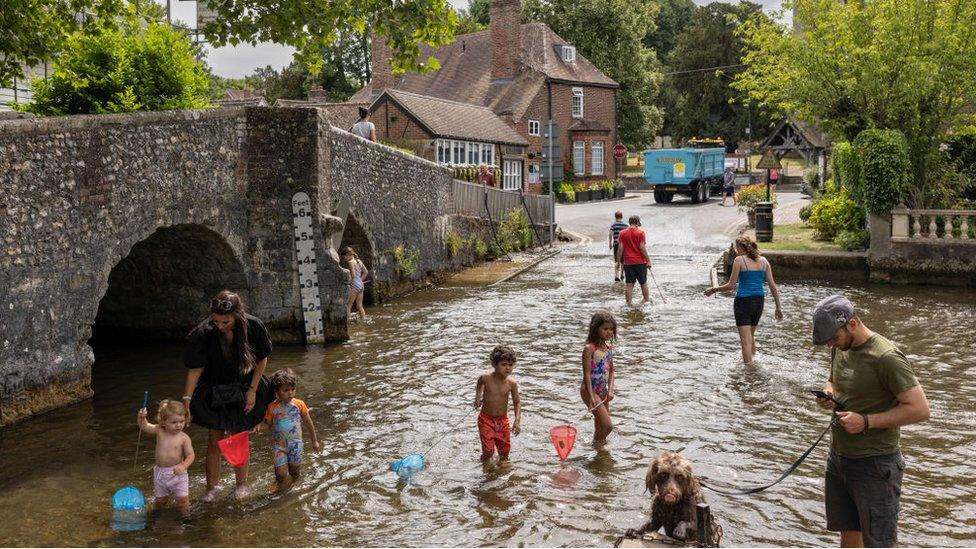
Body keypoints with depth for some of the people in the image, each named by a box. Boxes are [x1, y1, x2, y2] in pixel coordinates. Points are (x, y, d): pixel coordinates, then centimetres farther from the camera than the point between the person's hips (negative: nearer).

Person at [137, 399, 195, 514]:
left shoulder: (184, 438, -12)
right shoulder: (159, 431, -4)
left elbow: (191, 455, -12)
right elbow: (144, 426, -4)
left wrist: (183, 466, -30)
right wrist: (141, 417, -25)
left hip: (177, 473, -3)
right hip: (160, 473, 3)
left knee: (183, 499, -7)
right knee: (160, 500, 14)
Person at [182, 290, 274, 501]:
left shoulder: (253, 327, -22)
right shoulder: (204, 333, -24)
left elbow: (262, 359, -6)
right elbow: (195, 369, -17)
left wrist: (252, 390, -7)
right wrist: (186, 401, -18)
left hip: (243, 391, 0)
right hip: (215, 393, 0)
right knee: (214, 441, 3)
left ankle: (241, 484, 31)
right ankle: (211, 488, 18)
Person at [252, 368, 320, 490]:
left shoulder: (299, 404, -6)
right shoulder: (273, 407, -9)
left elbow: (308, 423, 4)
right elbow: (268, 424, 2)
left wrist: (314, 441, 10)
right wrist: (260, 426, -22)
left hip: (296, 443, 2)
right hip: (279, 445, -1)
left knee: (295, 473, 10)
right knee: (281, 474, -10)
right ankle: (282, 489, 21)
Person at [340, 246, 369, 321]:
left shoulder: (350, 262, -12)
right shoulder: (358, 261, 11)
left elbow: (353, 275, -21)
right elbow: (366, 272, 16)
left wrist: (348, 282, -11)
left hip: (354, 286, -8)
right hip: (361, 285, 8)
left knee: (348, 305, -4)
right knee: (359, 306, 15)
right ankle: (363, 319, 16)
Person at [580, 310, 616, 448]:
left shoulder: (609, 347, 5)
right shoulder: (589, 348, -17)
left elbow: (611, 371, 11)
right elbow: (587, 374, -20)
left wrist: (610, 390, -3)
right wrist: (591, 396, -25)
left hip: (602, 390, 7)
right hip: (590, 390, -7)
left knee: (600, 425, 17)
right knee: (608, 425, -11)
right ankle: (596, 446, 10)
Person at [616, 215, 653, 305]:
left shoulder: (622, 233, 1)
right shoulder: (640, 232, -7)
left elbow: (620, 248, -1)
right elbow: (642, 247, -11)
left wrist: (619, 261, 7)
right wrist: (648, 260, -4)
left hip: (627, 262, 2)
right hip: (640, 261, -2)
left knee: (629, 284, 5)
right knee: (643, 283, 13)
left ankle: (629, 303, 3)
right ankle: (646, 300, 25)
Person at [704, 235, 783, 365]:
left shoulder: (739, 260, -7)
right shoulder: (763, 261, 7)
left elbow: (731, 285, -7)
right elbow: (773, 286, 6)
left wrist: (713, 290, 6)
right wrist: (778, 307, 11)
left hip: (743, 301, -5)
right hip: (759, 301, 5)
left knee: (746, 340, -3)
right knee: (751, 335, 24)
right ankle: (753, 358, 34)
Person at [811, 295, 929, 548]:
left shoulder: (886, 357, -21)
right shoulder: (840, 349, 4)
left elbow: (920, 409, -22)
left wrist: (866, 421, -25)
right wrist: (829, 393, -1)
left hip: (874, 465, -8)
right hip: (838, 458, 8)